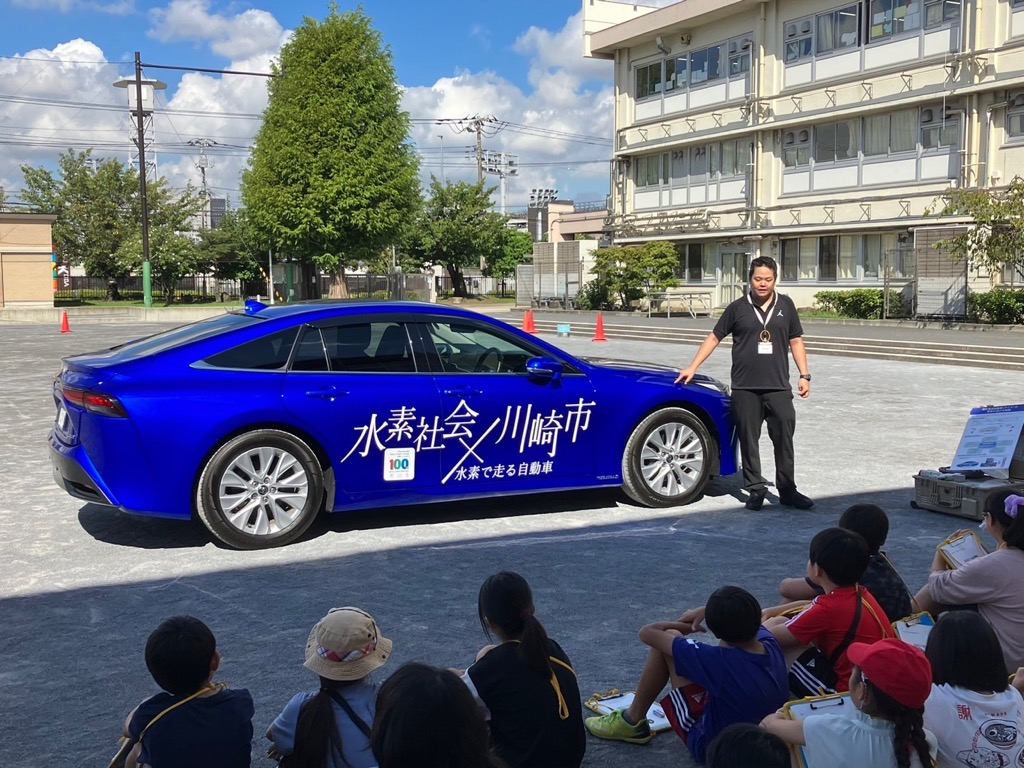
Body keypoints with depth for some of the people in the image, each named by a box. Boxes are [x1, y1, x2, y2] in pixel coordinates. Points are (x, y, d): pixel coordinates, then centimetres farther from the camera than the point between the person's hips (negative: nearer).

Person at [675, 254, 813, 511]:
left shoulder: (786, 305, 8)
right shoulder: (738, 308, 3)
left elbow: (796, 342, 12)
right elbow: (714, 338, 8)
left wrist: (804, 375, 4)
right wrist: (692, 367, 3)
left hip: (779, 388, 1)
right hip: (745, 389, -1)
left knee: (784, 440, 3)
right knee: (749, 441, 4)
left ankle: (788, 490, 13)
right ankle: (756, 490, 14)